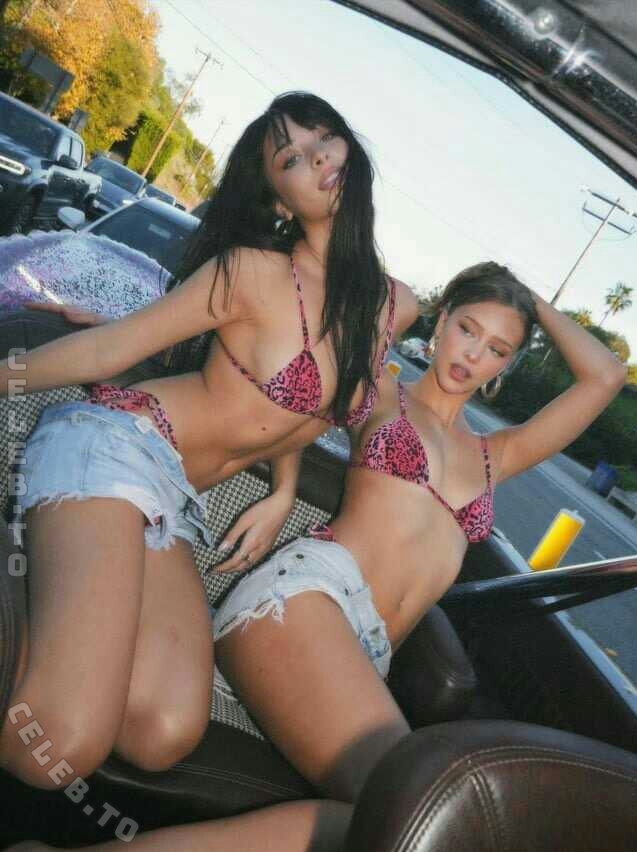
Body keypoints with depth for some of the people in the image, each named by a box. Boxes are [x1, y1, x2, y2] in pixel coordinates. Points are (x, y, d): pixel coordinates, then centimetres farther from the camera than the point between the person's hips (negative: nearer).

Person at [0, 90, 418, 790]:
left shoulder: (396, 308, 9)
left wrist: (281, 496, 11)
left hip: (173, 499, 6)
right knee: (61, 747, -24)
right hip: (112, 445, -6)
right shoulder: (258, 271, -8)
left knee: (166, 735, -17)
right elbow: (112, 346, -2)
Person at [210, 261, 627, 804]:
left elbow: (606, 378, 22)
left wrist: (536, 304, 27)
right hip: (307, 590, -5)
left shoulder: (495, 456, 27)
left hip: (367, 654, 5)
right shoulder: (380, 395, 17)